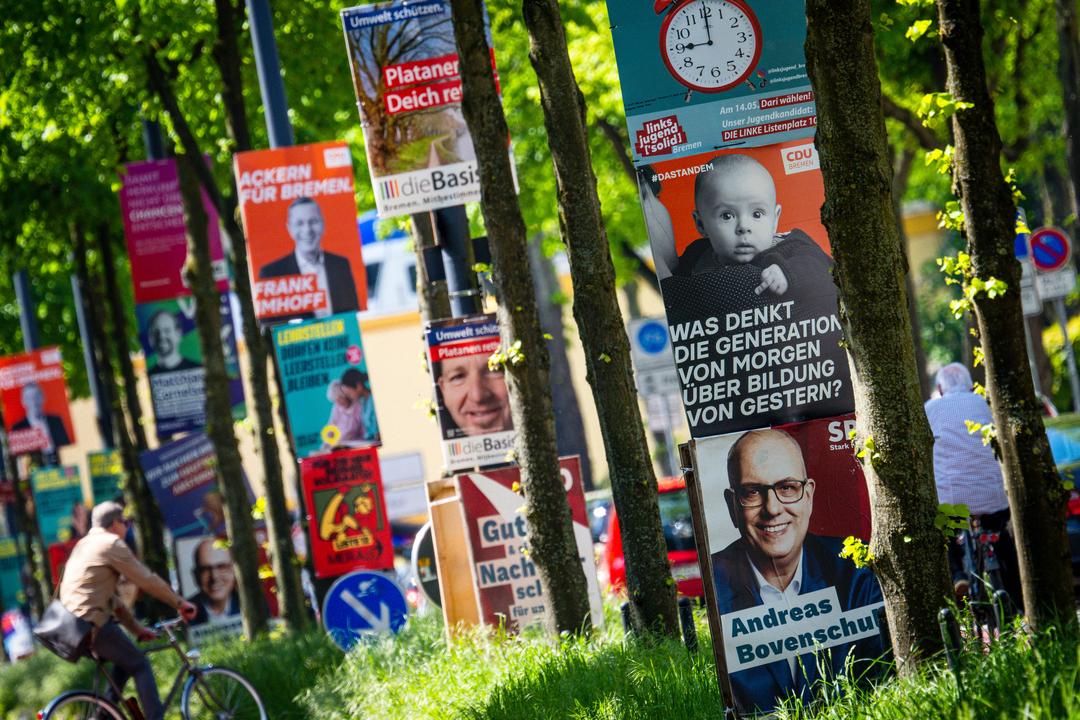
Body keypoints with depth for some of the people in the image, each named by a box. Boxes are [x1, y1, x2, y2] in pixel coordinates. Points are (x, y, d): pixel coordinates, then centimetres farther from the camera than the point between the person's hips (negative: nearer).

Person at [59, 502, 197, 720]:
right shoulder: (112, 544, -4)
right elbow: (147, 580, -5)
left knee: (126, 660, 21)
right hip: (91, 622, -9)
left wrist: (136, 627, 27)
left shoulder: (84, 545, 26)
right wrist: (180, 603, 5)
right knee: (139, 665, -5)